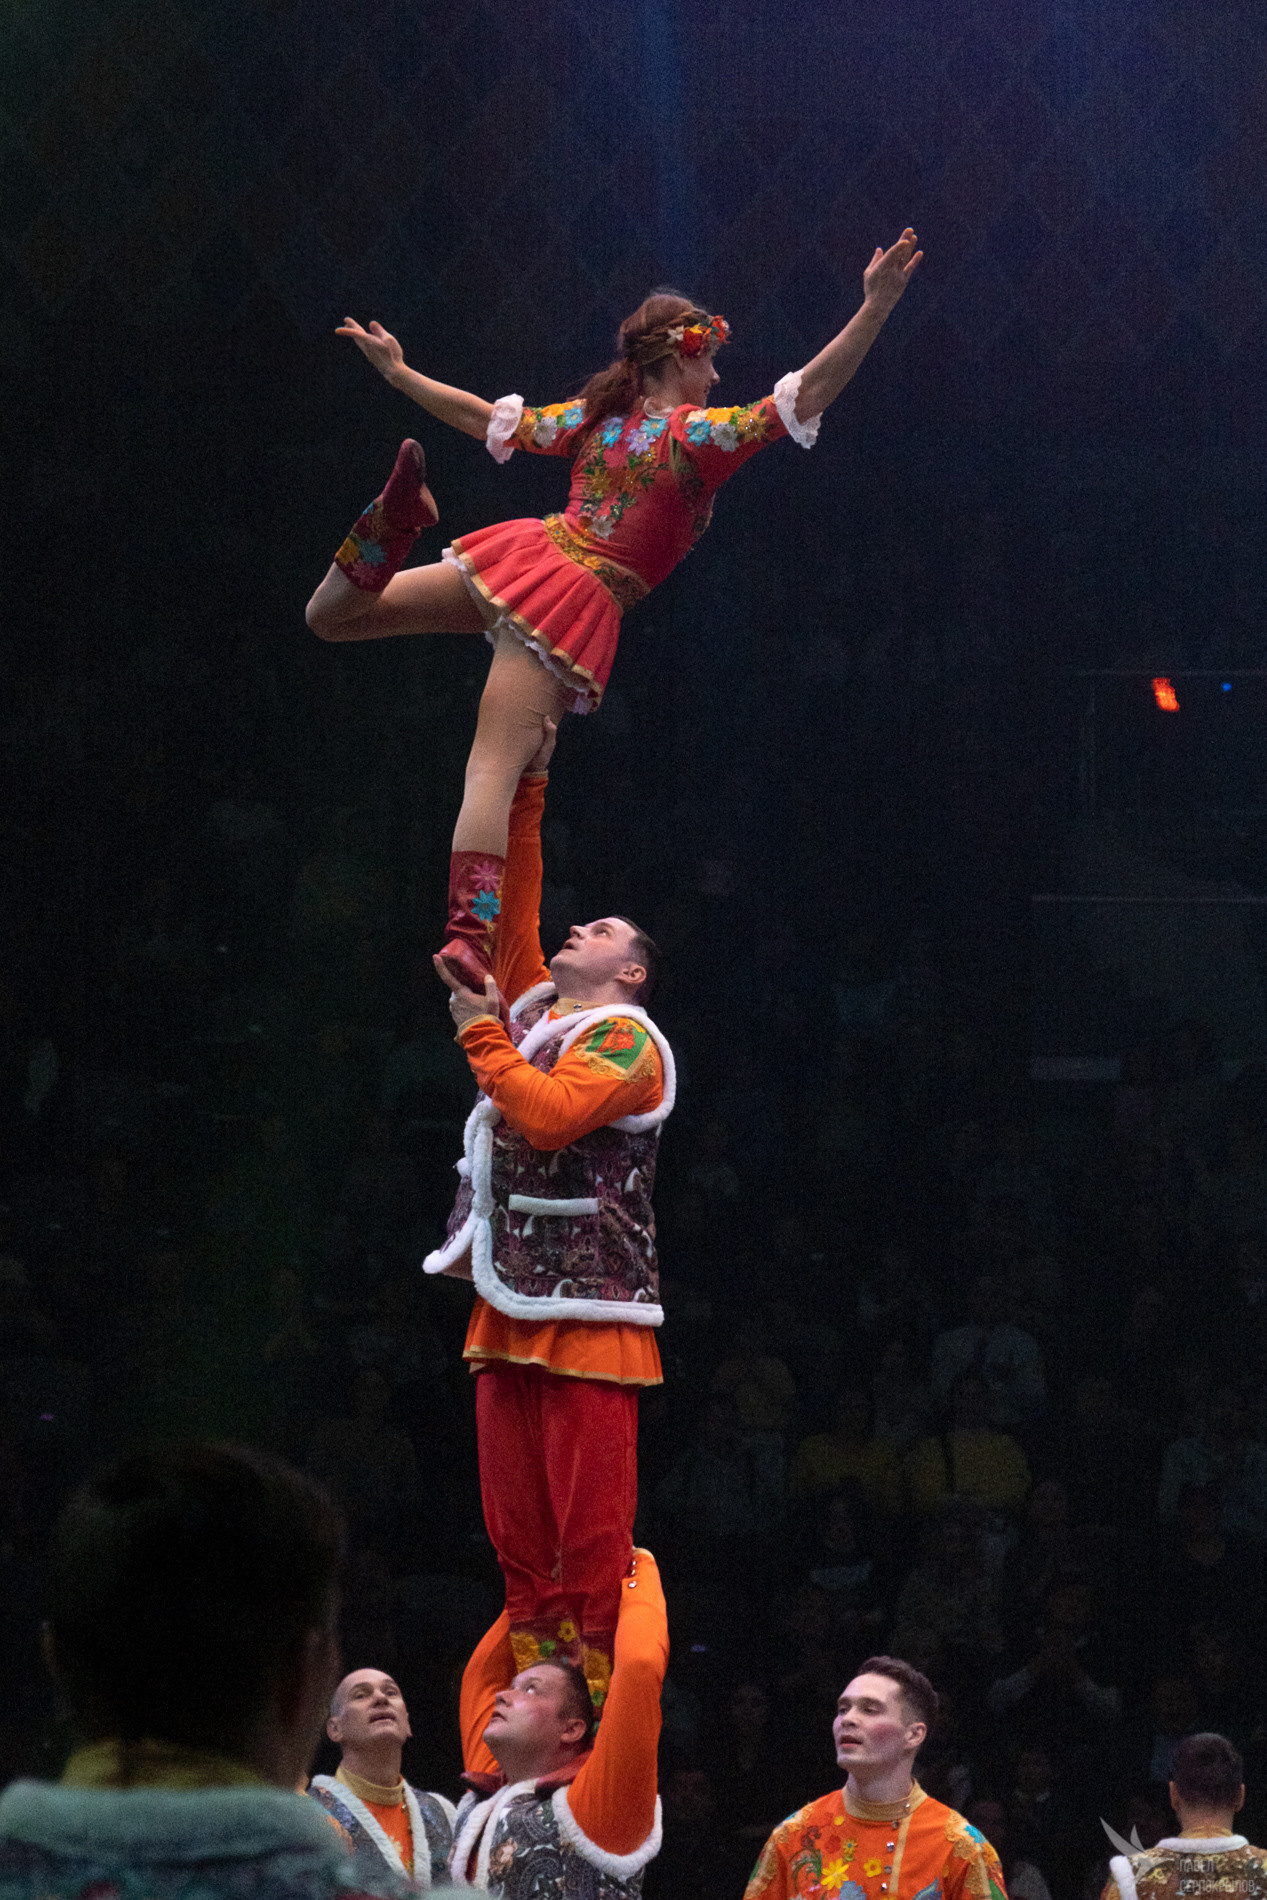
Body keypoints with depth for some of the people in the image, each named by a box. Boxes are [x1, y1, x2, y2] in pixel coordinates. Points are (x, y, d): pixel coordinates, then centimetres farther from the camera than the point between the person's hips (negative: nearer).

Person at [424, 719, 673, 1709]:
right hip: (510, 1299, 8)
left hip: (588, 1310, -8)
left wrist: (481, 1036, -10)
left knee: (591, 1522, -10)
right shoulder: (537, 1012, 18)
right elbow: (511, 904, 19)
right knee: (518, 1525, 4)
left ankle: (593, 1673, -12)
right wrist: (525, 788, 15)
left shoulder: (626, 1041, -4)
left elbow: (545, 1118, -20)